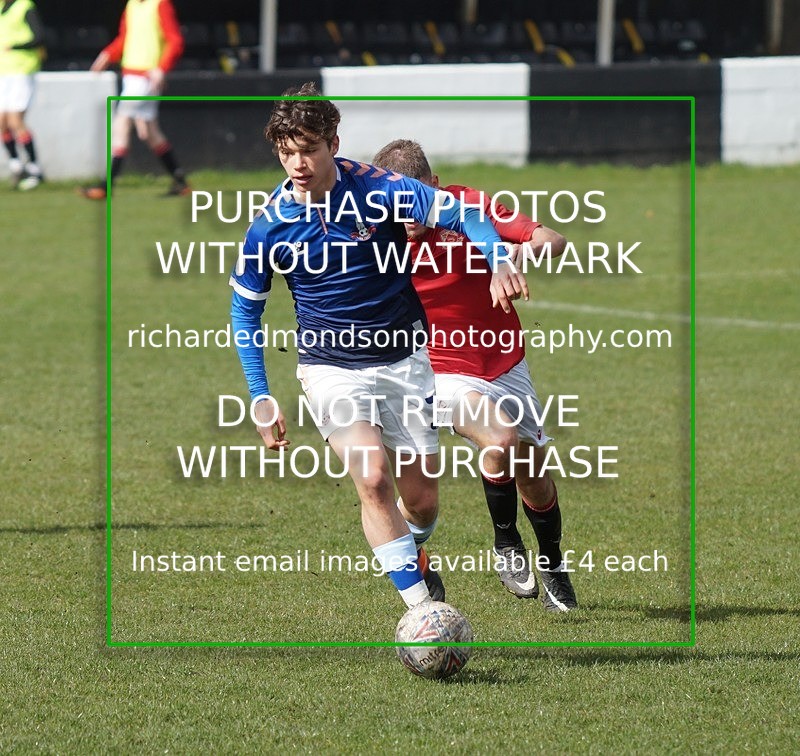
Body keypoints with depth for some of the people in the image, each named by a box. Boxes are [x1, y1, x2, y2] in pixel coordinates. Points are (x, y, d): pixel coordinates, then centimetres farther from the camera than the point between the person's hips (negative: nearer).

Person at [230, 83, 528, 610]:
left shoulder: (378, 189, -16)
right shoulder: (271, 224, -12)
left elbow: (462, 216, -14)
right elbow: (245, 308, 2)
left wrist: (500, 262, -35)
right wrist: (261, 398, -2)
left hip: (403, 359, 1)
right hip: (331, 366, -1)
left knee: (422, 501, 5)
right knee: (373, 477, -24)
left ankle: (414, 557, 41)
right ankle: (422, 607, -20)